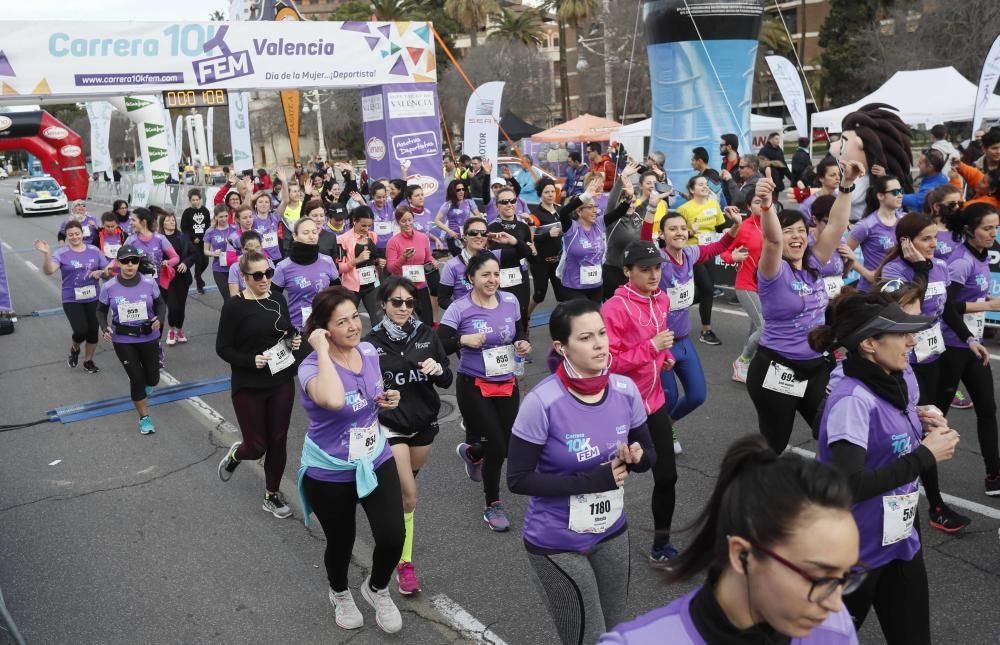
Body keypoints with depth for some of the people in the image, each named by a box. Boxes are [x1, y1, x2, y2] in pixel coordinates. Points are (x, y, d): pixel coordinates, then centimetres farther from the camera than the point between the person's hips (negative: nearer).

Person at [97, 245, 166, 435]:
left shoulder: (149, 283, -11)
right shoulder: (109, 287, -11)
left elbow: (160, 304, 2)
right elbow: (101, 311, 3)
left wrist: (159, 319, -19)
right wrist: (105, 328, -16)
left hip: (149, 338, 1)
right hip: (123, 341, -1)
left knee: (152, 379, 11)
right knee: (136, 378, -3)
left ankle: (146, 383, 52)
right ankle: (144, 417, 17)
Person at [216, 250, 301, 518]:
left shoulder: (279, 300, 3)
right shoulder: (235, 306, -13)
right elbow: (223, 348, -9)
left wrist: (295, 340, -5)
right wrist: (250, 360, -24)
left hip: (282, 383, 4)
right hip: (248, 387, -4)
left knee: (278, 441, 9)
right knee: (257, 447, 4)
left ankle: (272, 495, 27)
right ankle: (235, 454, 40)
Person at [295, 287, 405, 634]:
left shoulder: (369, 351, -6)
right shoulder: (312, 367, -24)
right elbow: (333, 400, -49)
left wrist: (388, 400, -8)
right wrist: (322, 351, -37)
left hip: (376, 461, 4)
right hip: (329, 474, -4)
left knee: (392, 537, -6)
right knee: (341, 542, 15)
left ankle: (377, 588, 28)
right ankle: (340, 594, 49)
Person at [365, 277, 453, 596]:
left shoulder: (426, 335, -5)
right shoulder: (372, 343, -10)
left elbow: (447, 382, -1)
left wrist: (439, 370, -22)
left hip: (424, 423, 3)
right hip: (391, 425, -3)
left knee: (405, 485, 21)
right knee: (408, 496, -8)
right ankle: (405, 563, 7)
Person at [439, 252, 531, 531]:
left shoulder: (510, 302, -1)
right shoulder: (459, 309, -13)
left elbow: (519, 334, 13)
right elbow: (438, 346, -13)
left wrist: (523, 345, -9)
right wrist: (463, 340, -29)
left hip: (507, 384, 5)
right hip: (473, 386, -5)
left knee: (508, 446, 9)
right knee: (497, 447, -7)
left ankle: (470, 452, 46)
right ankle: (493, 506, 18)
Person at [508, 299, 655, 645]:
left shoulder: (625, 390, -9)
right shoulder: (542, 402, -24)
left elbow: (649, 454, 5)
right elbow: (518, 479, -20)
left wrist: (635, 456, -19)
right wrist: (592, 480, -25)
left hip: (612, 534, 5)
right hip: (557, 544, -5)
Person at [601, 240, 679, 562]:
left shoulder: (662, 300, 4)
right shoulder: (614, 308, -21)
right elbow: (608, 363, -23)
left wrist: (666, 356, 4)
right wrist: (651, 347, -27)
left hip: (654, 402, 7)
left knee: (667, 475, 8)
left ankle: (661, 545, 25)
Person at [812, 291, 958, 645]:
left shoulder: (903, 379, -1)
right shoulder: (852, 400, -26)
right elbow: (848, 486, -32)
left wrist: (925, 426, -6)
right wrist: (926, 454, -24)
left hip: (900, 541, 7)